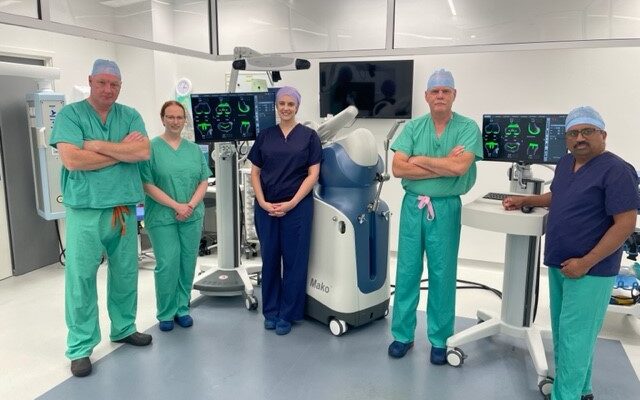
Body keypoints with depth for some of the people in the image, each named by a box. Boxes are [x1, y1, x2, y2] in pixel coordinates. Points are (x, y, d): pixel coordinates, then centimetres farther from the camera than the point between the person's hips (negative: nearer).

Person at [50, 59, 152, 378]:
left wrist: (98, 145, -12)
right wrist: (123, 150, -9)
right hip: (85, 210, -3)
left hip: (124, 209, 4)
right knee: (81, 278, 2)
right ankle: (80, 347, 14)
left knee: (125, 275, 13)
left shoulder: (130, 116, 8)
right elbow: (72, 160, -15)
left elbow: (143, 151, -8)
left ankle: (124, 328, 31)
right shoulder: (69, 114, -1)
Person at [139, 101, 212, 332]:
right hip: (162, 217, -4)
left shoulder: (194, 149, 10)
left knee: (187, 265, 7)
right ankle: (165, 314, 14)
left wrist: (190, 205, -10)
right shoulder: (151, 148, -3)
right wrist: (176, 206, -15)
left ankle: (182, 309, 22)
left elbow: (203, 181, 6)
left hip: (192, 217, 4)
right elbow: (148, 184, -8)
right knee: (167, 265, -3)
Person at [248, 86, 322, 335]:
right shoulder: (265, 135, 8)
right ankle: (270, 312, 25)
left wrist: (292, 203, -12)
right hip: (266, 208, 2)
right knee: (269, 259, 10)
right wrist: (263, 202, -6)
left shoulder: (309, 136, 2)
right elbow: (255, 173, 8)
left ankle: (287, 314, 19)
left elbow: (313, 174, -3)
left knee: (294, 261, 4)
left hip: (297, 207, -2)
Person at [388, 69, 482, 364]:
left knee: (442, 274, 8)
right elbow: (397, 168, -9)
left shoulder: (468, 128, -4)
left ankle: (440, 339, 24)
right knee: (407, 271, 8)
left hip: (445, 208, -2)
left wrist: (420, 159, -9)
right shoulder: (413, 127, 2)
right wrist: (443, 166, -12)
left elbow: (459, 167, -20)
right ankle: (403, 334, 23)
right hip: (412, 206, 2)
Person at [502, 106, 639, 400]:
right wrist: (524, 201, 15)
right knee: (563, 331, 17)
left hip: (590, 270, -8)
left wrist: (586, 263, -20)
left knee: (574, 334, -2)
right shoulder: (566, 163, 9)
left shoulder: (616, 170, -15)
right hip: (558, 264, 8)